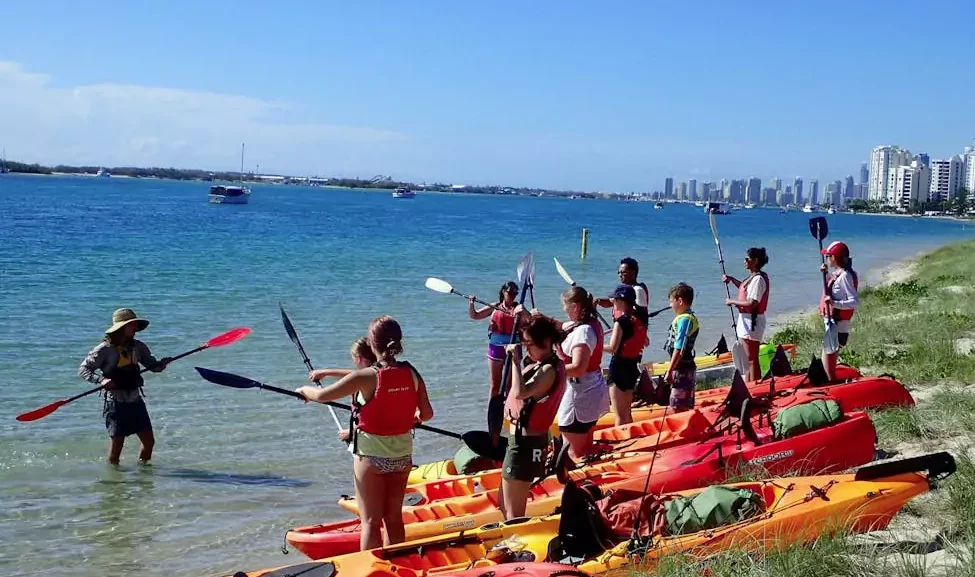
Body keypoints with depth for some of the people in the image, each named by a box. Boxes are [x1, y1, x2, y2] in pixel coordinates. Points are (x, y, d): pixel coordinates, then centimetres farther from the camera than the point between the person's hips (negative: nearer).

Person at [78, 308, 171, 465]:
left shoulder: (138, 347, 5)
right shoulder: (105, 349, -11)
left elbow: (152, 365, 5)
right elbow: (83, 369, -9)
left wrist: (161, 364, -17)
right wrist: (101, 379, -25)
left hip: (135, 400, 5)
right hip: (116, 402, -5)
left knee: (149, 440, 5)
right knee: (117, 443, 1)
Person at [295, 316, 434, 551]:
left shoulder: (366, 377, -18)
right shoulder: (412, 374, -6)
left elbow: (321, 396, -13)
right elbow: (426, 414, 0)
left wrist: (304, 390, 9)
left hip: (370, 455, -4)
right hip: (402, 454, 4)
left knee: (371, 521, 5)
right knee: (394, 517, 17)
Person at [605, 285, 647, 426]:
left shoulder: (621, 322, -17)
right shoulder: (638, 321, 5)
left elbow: (612, 348, -22)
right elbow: (645, 342, 17)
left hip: (619, 367, -8)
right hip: (633, 367, 8)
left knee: (619, 415, -3)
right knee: (627, 412, 17)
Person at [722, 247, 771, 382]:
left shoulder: (758, 279, -18)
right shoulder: (753, 277, 12)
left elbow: (752, 303, -25)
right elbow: (745, 288, 34)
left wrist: (733, 301, -14)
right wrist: (731, 279, 20)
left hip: (752, 321, -10)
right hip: (746, 319, 10)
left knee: (752, 358, -5)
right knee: (749, 358, 16)